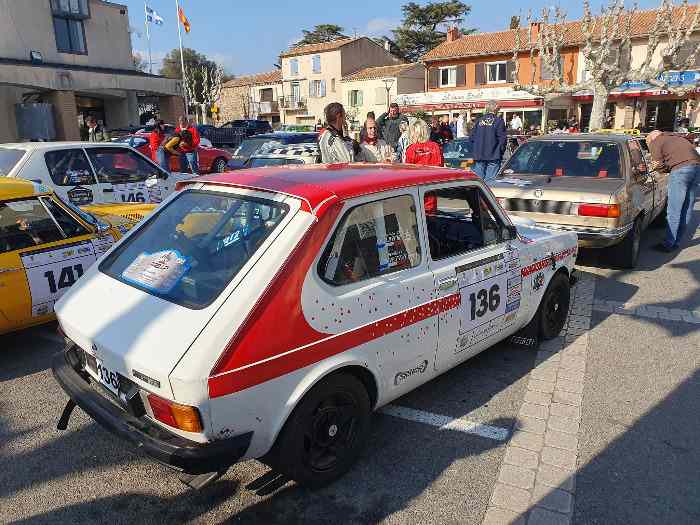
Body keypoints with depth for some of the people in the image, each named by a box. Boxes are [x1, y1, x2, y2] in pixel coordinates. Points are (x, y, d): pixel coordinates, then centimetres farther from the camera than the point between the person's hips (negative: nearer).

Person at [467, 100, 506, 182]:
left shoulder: (479, 120, 7)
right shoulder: (498, 121, -5)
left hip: (479, 156, 4)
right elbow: (502, 139, -7)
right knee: (490, 181, -3)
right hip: (493, 156, -4)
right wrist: (501, 152, 5)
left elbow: (471, 138, 8)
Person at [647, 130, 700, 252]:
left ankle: (668, 245, 0)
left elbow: (659, 166, 2)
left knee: (674, 211, -3)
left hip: (681, 169, -8)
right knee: (686, 210, 12)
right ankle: (676, 242, 20)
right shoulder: (675, 137, 32)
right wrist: (667, 166, 15)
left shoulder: (655, 142, 9)